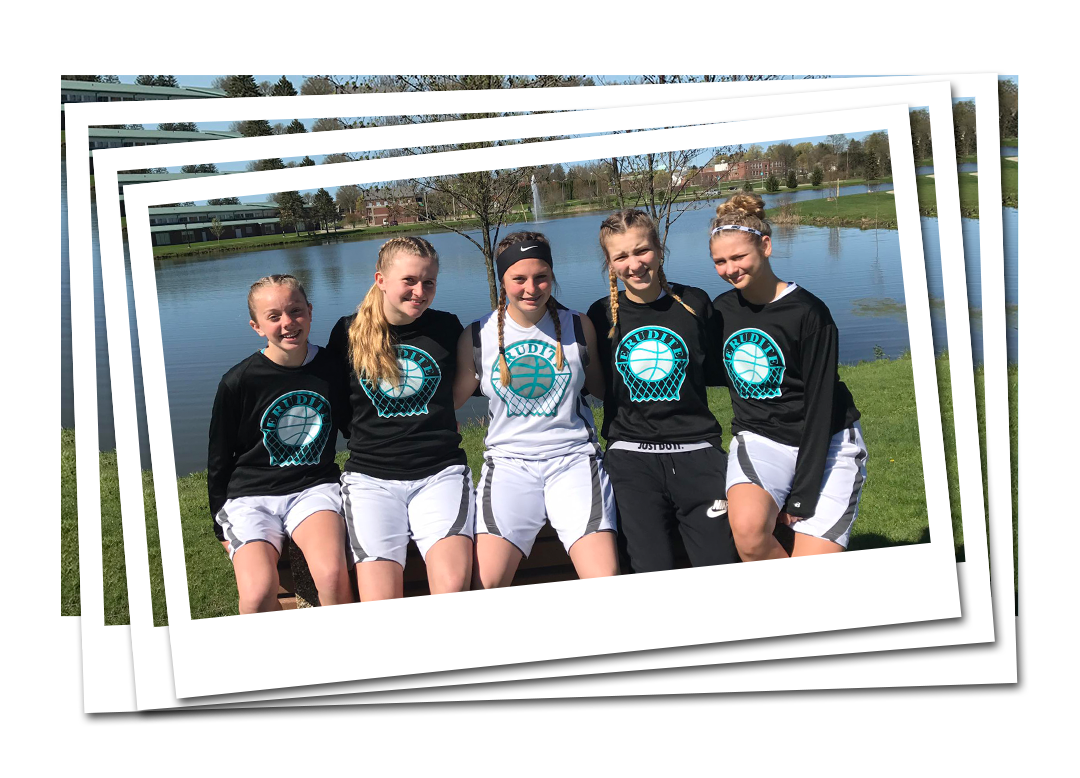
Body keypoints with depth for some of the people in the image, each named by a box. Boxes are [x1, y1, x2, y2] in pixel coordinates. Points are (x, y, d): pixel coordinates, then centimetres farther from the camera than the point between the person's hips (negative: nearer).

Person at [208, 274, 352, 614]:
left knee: (332, 575, -31)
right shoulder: (237, 382, -5)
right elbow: (219, 460, 6)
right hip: (251, 495, -1)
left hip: (314, 487, 1)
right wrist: (223, 527, 10)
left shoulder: (333, 367, 2)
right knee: (258, 594, -28)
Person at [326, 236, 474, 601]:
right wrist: (367, 439, 11)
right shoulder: (349, 332, 6)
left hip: (440, 471, 0)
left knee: (454, 585, -24)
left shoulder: (446, 327, 7)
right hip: (371, 476, 0)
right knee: (379, 603, -18)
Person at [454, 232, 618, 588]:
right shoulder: (476, 338, 4)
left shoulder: (578, 327, 6)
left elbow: (602, 388, 18)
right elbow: (452, 398, 14)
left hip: (574, 458, 0)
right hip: (508, 462, 0)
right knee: (484, 587, -16)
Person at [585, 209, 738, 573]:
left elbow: (712, 371, 15)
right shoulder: (602, 315, 3)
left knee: (723, 570, 0)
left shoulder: (693, 303, 4)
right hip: (632, 457, 0)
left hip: (697, 451, 0)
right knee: (653, 576, -1)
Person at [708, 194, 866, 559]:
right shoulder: (722, 309, 3)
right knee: (748, 529, -29)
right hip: (759, 438, 3)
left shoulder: (807, 312, -13)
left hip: (826, 444, -3)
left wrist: (803, 496, -16)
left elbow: (820, 404, -14)